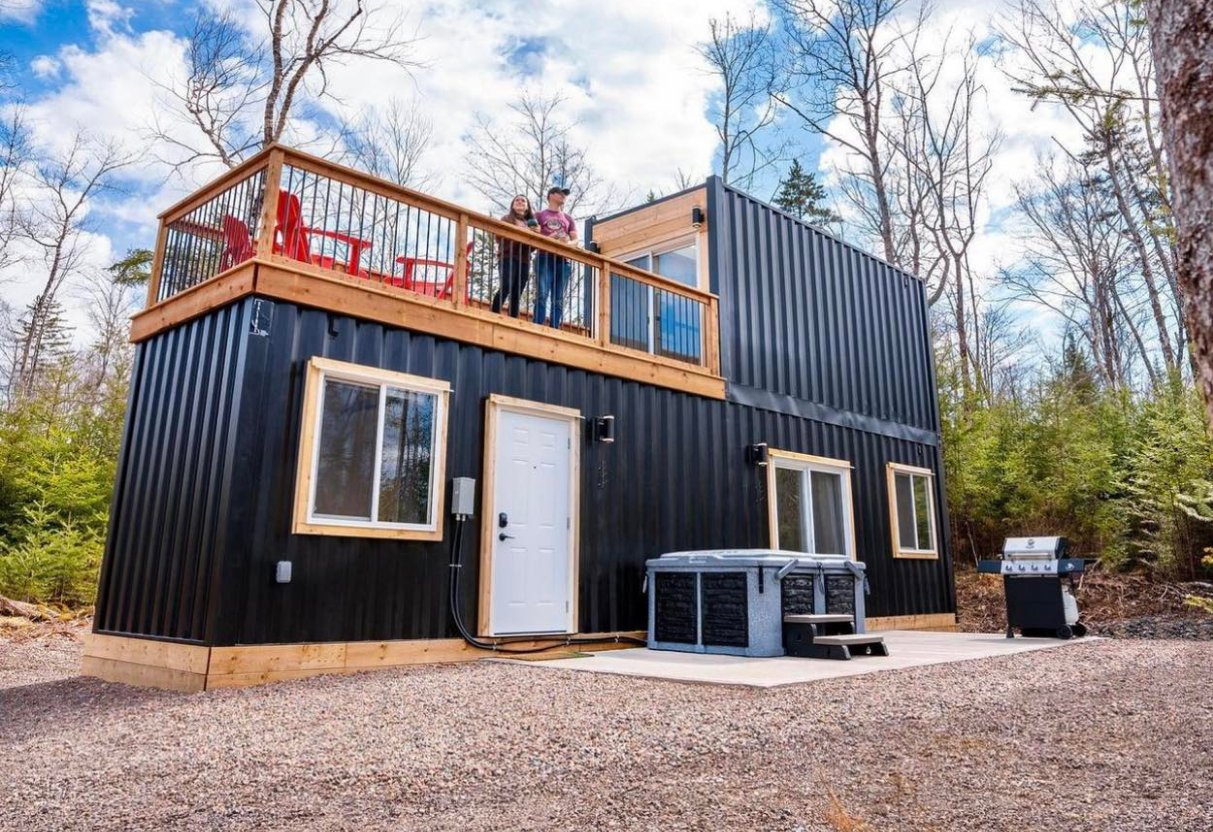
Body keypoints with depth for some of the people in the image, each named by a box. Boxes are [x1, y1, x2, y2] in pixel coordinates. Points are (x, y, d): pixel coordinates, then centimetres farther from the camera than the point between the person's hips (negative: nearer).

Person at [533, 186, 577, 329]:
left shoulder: (568, 218, 24)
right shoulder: (540, 215, 16)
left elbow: (575, 240, 16)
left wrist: (568, 243, -8)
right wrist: (547, 239, -14)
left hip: (563, 260, 3)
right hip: (544, 258, -3)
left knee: (559, 299, -4)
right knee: (542, 294, -16)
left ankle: (555, 330, -6)